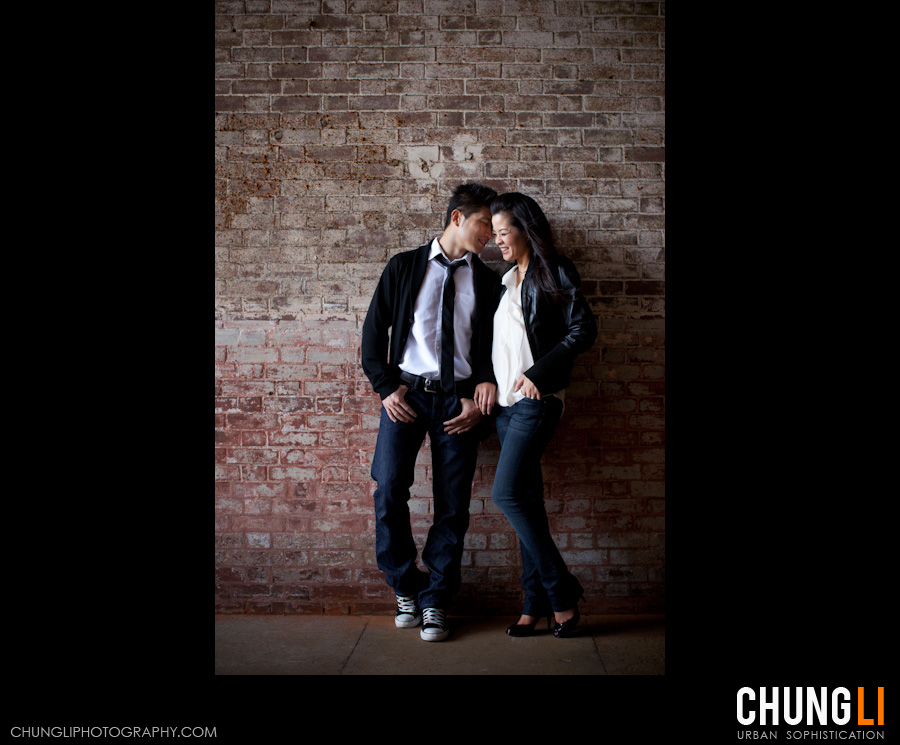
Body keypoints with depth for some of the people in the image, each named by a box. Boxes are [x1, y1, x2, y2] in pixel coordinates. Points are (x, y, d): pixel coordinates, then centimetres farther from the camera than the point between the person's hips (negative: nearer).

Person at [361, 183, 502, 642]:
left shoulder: (487, 282, 11)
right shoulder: (403, 267, 7)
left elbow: (495, 346, 11)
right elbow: (374, 330, 7)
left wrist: (479, 398, -3)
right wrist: (386, 388, -4)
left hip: (459, 399, 1)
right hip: (407, 392, -1)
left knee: (453, 505, 0)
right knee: (388, 489, -12)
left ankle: (434, 601, 16)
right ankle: (406, 589, 11)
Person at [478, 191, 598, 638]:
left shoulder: (555, 272, -3)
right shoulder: (507, 280, 19)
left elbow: (583, 331, -9)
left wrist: (538, 374, -15)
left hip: (537, 399, -8)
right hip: (506, 400, 8)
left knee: (507, 493, -15)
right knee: (526, 499, 7)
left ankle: (561, 590, -1)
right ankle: (538, 602, 12)